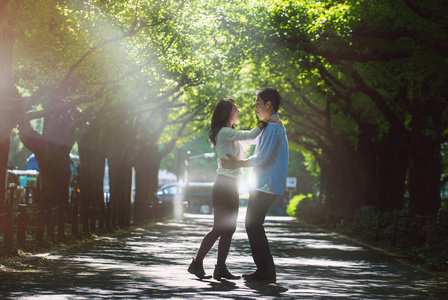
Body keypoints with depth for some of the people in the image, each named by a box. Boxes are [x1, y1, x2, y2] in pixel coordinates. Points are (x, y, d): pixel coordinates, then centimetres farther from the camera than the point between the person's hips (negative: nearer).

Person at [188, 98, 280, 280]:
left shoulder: (231, 134, 19)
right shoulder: (224, 132, -11)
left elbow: (252, 140, 23)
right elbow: (249, 136, -18)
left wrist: (267, 125, 12)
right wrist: (265, 122, -10)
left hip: (231, 186, 10)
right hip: (224, 185, -10)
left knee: (229, 229, 6)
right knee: (219, 228, -10)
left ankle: (220, 268, 7)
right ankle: (196, 263, -5)